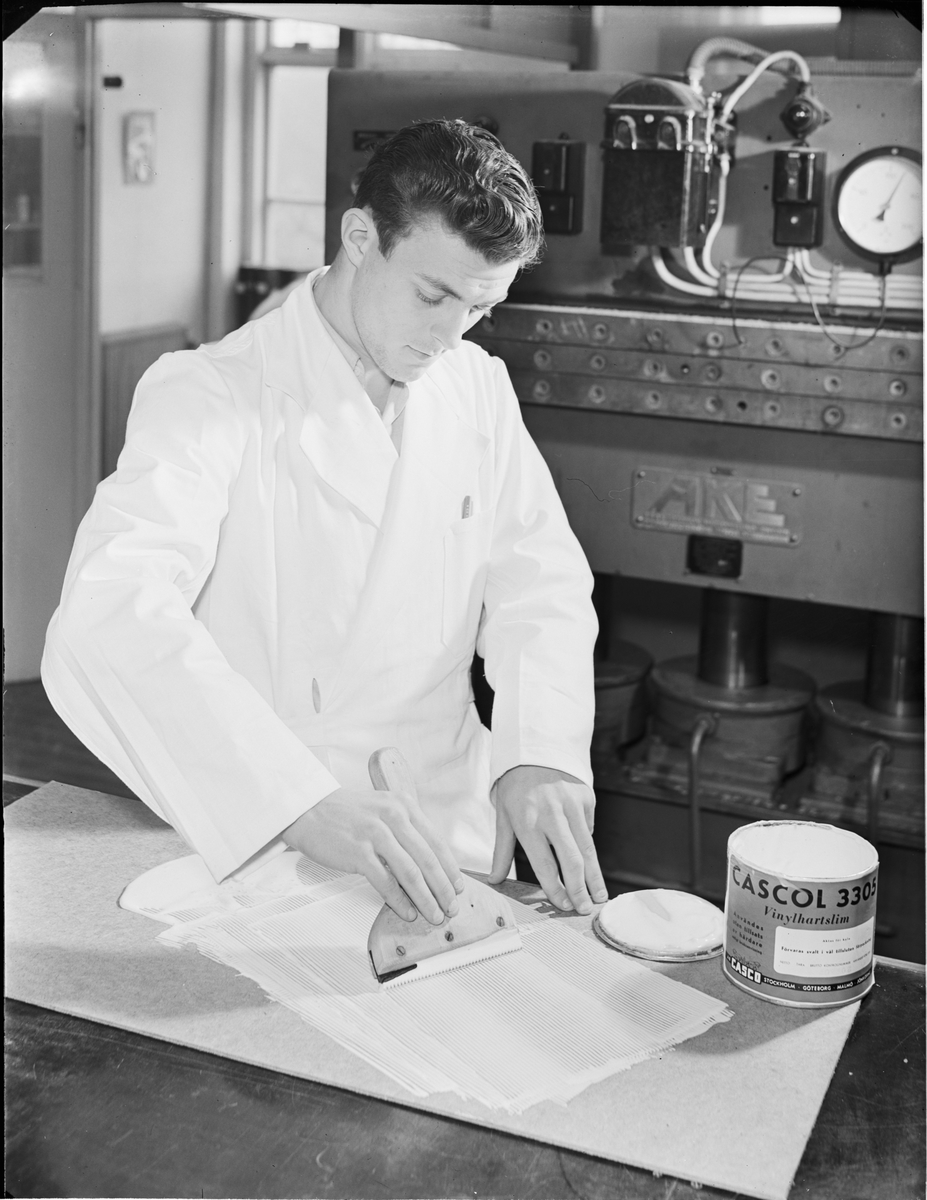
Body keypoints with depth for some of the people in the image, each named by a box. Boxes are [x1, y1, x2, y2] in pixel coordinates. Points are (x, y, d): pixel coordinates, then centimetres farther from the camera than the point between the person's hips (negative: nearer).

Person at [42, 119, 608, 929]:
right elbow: (107, 619, -26)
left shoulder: (480, 390, 6)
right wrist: (301, 802, -39)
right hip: (262, 851, -4)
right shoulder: (210, 397, -12)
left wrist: (540, 756, -17)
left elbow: (540, 585, 3)